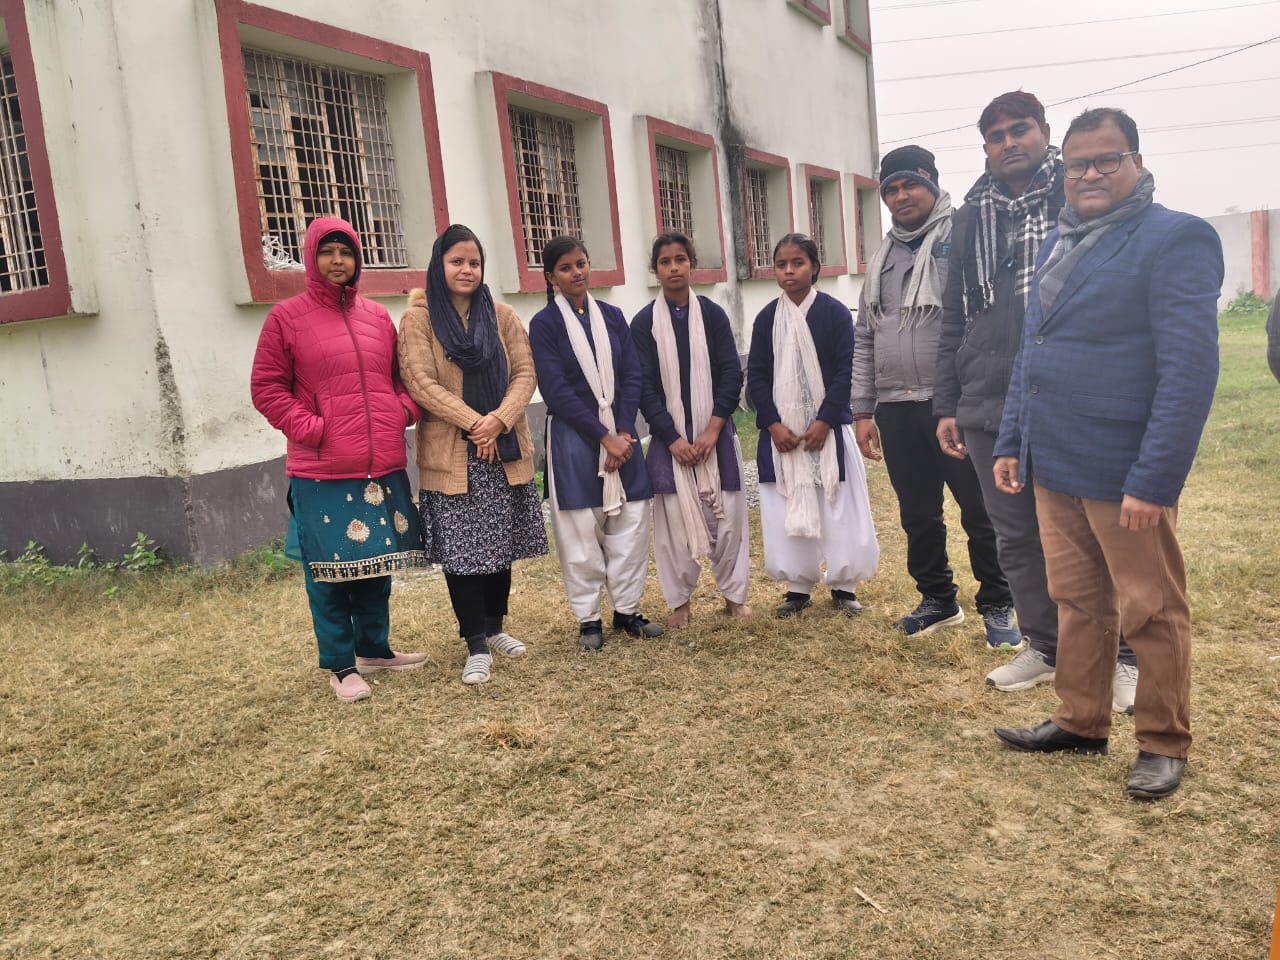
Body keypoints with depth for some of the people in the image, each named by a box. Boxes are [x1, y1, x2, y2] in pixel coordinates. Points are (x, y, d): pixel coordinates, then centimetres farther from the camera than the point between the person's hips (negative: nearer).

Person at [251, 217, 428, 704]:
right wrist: (309, 427, -13)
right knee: (329, 571, 3)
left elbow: (399, 375, 20)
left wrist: (404, 410, 1)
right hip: (322, 471, -4)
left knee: (377, 562, 14)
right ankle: (339, 664, 17)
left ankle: (374, 648, 31)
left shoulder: (377, 316, 12)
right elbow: (267, 387, -2)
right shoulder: (287, 317, -1)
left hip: (382, 466, 5)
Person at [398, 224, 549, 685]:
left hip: (505, 450, 4)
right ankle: (476, 645, 8)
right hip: (451, 454, -4)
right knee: (460, 550, -2)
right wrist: (474, 423, -17)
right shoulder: (418, 318, -3)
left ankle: (494, 628, 29)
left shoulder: (501, 315, 7)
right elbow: (420, 383, -11)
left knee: (502, 544, 11)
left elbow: (525, 374, 2)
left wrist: (499, 420, -15)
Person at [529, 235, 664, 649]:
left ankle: (627, 609, 19)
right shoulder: (544, 324, -5)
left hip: (622, 435, 4)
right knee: (581, 530, 2)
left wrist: (624, 432, -10)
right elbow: (556, 391, -11)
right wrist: (605, 437, -14)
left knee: (631, 523, 5)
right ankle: (588, 619, 14)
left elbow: (632, 376, 3)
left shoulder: (612, 316, 8)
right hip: (574, 440, -4)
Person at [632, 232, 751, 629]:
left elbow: (732, 374, -2)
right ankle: (680, 600, 16)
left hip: (715, 433, 1)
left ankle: (734, 593, 19)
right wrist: (673, 438, -11)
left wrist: (712, 429, -11)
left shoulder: (713, 314, 2)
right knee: (674, 518, 2)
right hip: (669, 437, -1)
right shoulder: (643, 323, -1)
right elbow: (644, 387, -4)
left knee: (726, 513, 3)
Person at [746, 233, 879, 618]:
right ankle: (798, 586, 16)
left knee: (838, 507, 2)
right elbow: (756, 376, 3)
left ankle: (843, 585, 15)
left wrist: (825, 422, -14)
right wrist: (773, 425, -8)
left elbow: (846, 372, -7)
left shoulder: (835, 312, -3)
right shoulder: (766, 318, 5)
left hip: (827, 429, -2)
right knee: (786, 510, 5)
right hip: (781, 432, 3)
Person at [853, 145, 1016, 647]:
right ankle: (938, 599, 30)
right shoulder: (881, 259, 17)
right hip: (896, 408, 6)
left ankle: (997, 606, 18)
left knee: (980, 512, 1)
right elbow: (865, 339, 18)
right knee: (918, 515, 14)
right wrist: (862, 409, 13)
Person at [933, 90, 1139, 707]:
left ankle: (1124, 656, 17)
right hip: (987, 408, 5)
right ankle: (1045, 648, 26)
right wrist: (947, 406, 10)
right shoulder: (970, 218, 13)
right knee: (1015, 538, 11)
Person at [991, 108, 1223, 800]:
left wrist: (1154, 480, -21)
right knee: (1077, 602, 16)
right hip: (1053, 465, 7)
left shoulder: (1176, 239, -9)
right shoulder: (1057, 243, 14)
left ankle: (1163, 744, 23)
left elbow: (1190, 370, -16)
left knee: (1151, 612, 7)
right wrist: (1011, 444, 13)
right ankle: (1080, 724, 31)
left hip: (1125, 474, -7)